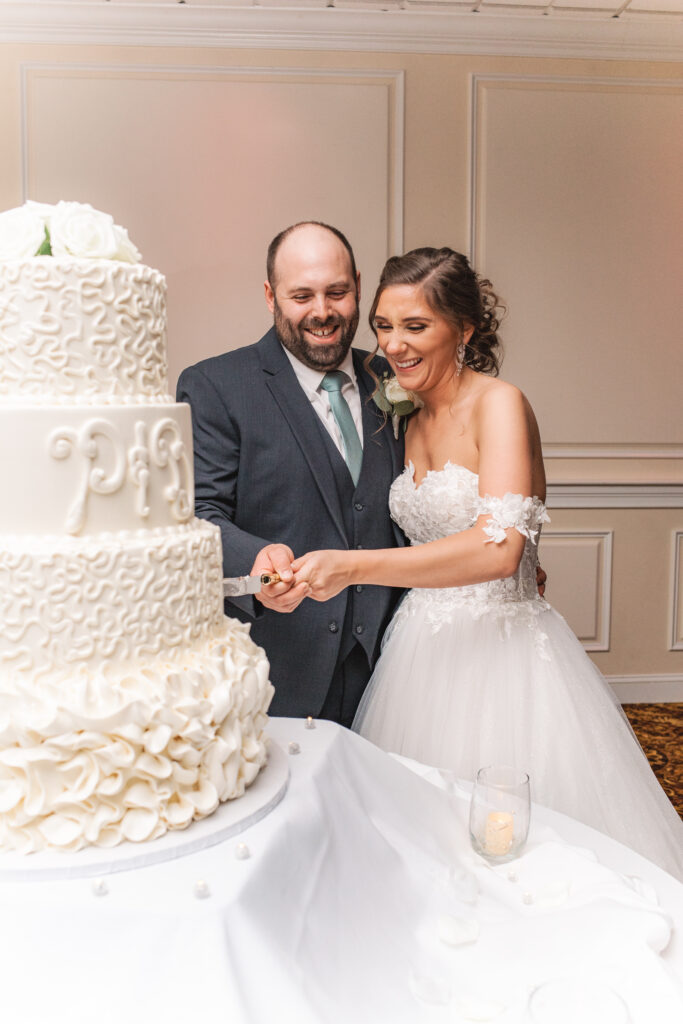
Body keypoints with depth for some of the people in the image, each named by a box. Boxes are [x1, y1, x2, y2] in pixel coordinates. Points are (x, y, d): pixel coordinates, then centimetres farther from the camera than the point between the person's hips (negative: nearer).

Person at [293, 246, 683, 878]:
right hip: (425, 651, 7)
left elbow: (498, 548, -28)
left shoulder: (499, 403, -13)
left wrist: (352, 566, -32)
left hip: (502, 648, -6)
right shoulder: (414, 426, 11)